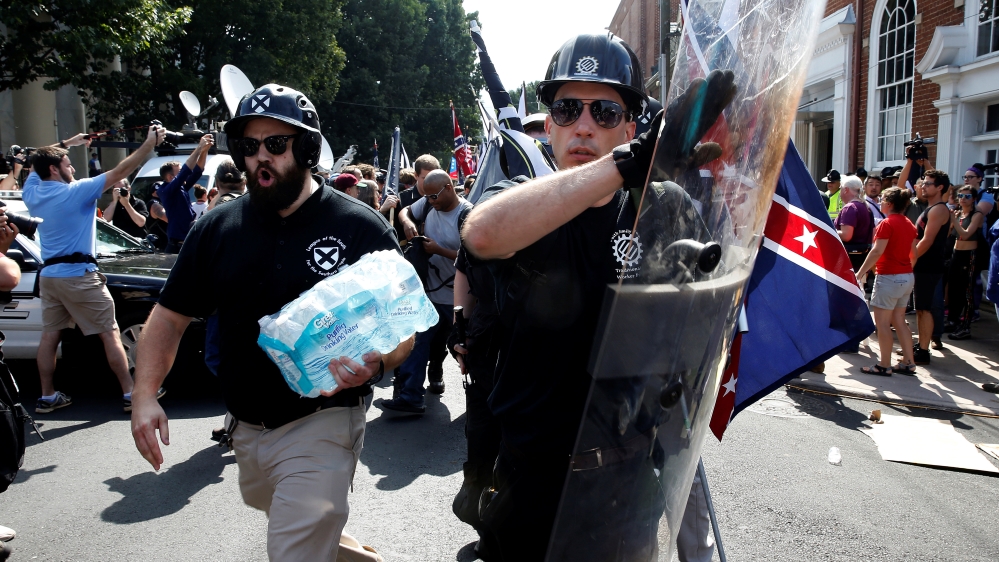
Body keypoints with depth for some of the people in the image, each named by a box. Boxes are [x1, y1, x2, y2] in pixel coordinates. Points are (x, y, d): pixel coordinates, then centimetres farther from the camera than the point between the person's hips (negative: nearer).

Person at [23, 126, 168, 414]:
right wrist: (150, 142, -13)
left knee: (49, 335, 12)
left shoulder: (32, 192, 5)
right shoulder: (75, 191, -14)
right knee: (110, 333, -2)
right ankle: (131, 393, 0)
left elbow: (38, 162, 27)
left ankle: (47, 396, 17)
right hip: (78, 275, -7)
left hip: (48, 274, 7)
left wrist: (67, 144, 32)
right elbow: (120, 171, -16)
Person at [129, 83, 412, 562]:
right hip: (245, 429, 6)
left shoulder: (361, 228, -11)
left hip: (321, 427, -6)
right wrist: (145, 395, -6)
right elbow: (170, 315, 7)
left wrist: (375, 364, -29)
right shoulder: (216, 229, 2)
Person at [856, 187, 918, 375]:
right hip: (907, 278, 9)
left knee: (882, 322, -1)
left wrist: (860, 273, -16)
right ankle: (908, 363, 16)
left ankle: (884, 365, 2)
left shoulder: (887, 223, -14)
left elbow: (877, 252, -20)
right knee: (899, 321, 15)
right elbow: (914, 254, 16)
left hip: (889, 277, -8)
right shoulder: (909, 224, 10)